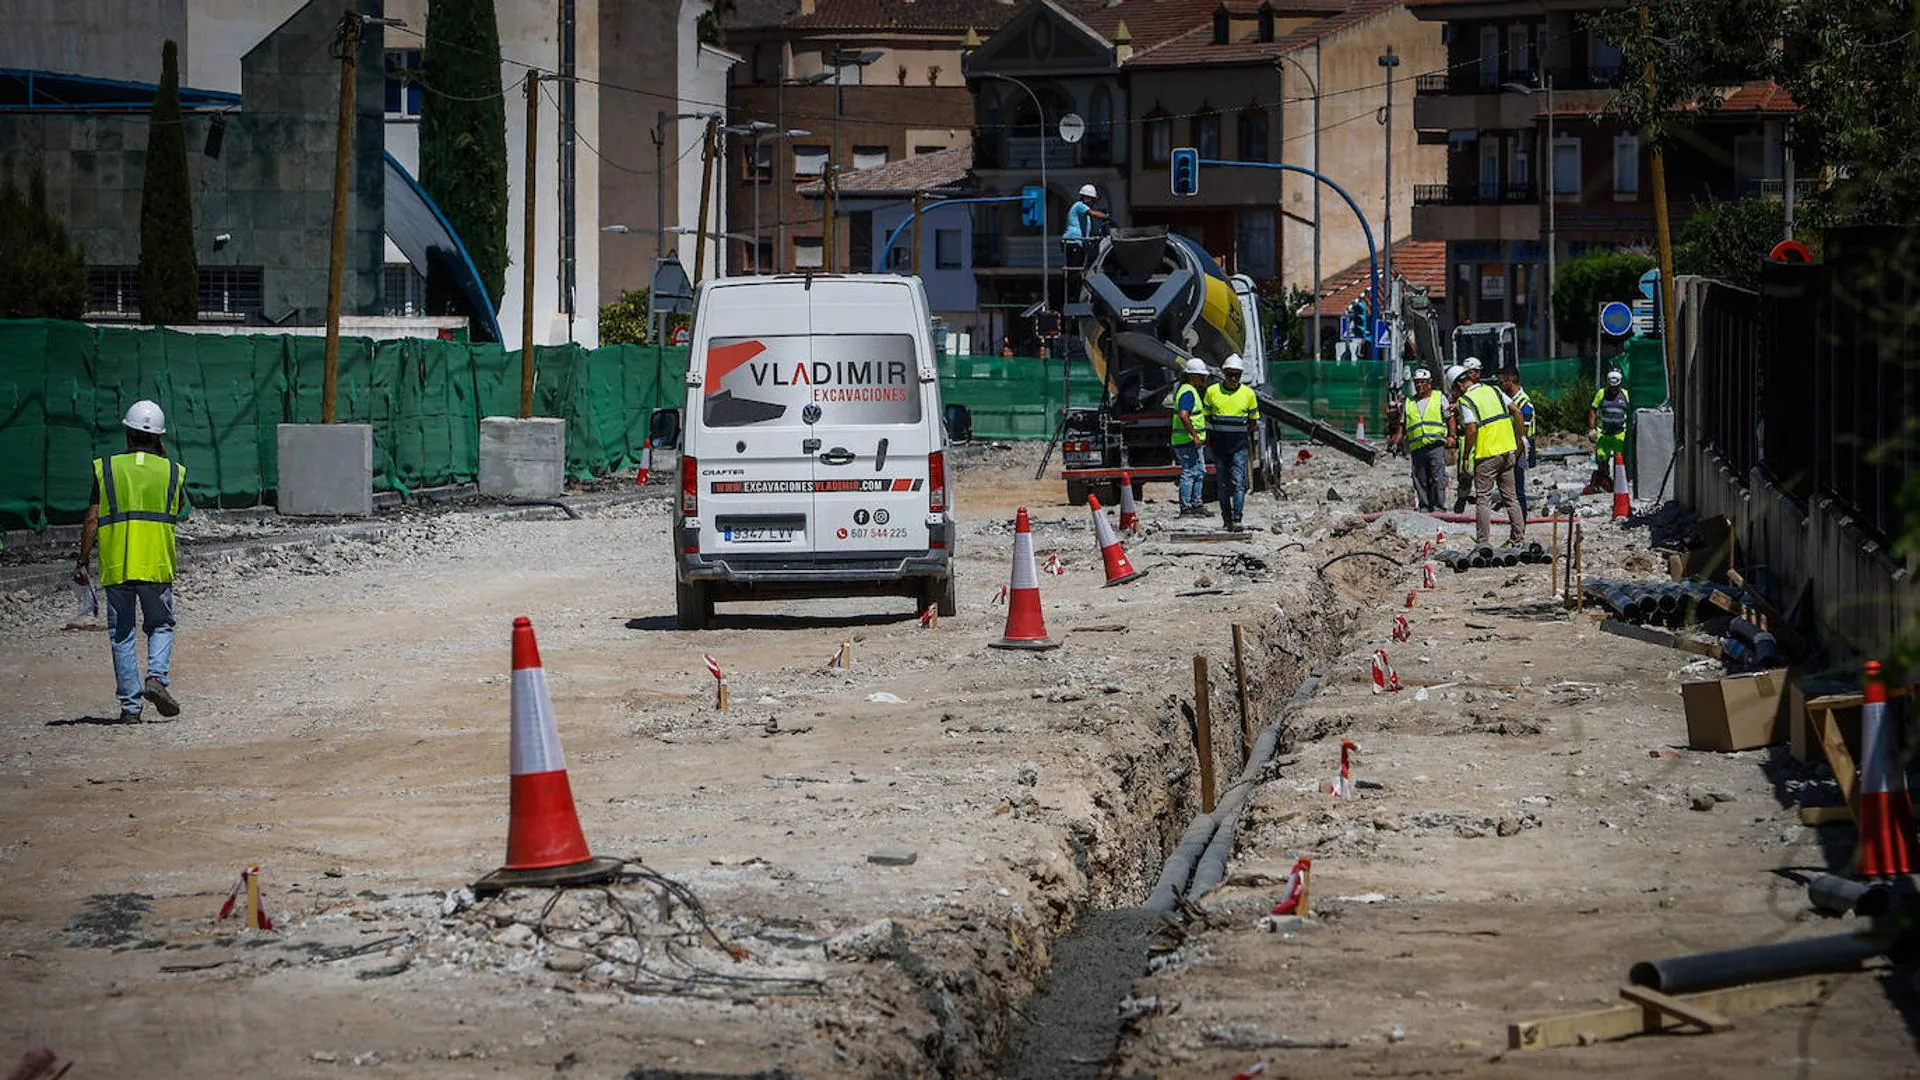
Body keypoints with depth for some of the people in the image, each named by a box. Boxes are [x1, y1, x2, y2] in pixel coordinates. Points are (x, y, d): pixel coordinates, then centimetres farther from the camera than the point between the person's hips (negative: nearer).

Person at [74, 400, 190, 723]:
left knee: (121, 636, 6)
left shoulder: (106, 468, 0)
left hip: (116, 566, 0)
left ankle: (130, 705, 3)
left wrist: (82, 562, 5)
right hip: (157, 564, 0)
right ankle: (157, 677, -9)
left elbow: (92, 520, -3)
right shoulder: (172, 471, 3)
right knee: (160, 626, 16)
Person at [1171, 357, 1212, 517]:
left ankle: (1197, 505, 25)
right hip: (1188, 441, -11)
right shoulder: (1189, 393, -17)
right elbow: (1183, 416, -29)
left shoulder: (1189, 390, 17)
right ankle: (1185, 509, -7)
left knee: (1200, 472, 18)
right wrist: (1195, 436, -26)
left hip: (1193, 441, 11)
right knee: (1189, 473, -8)